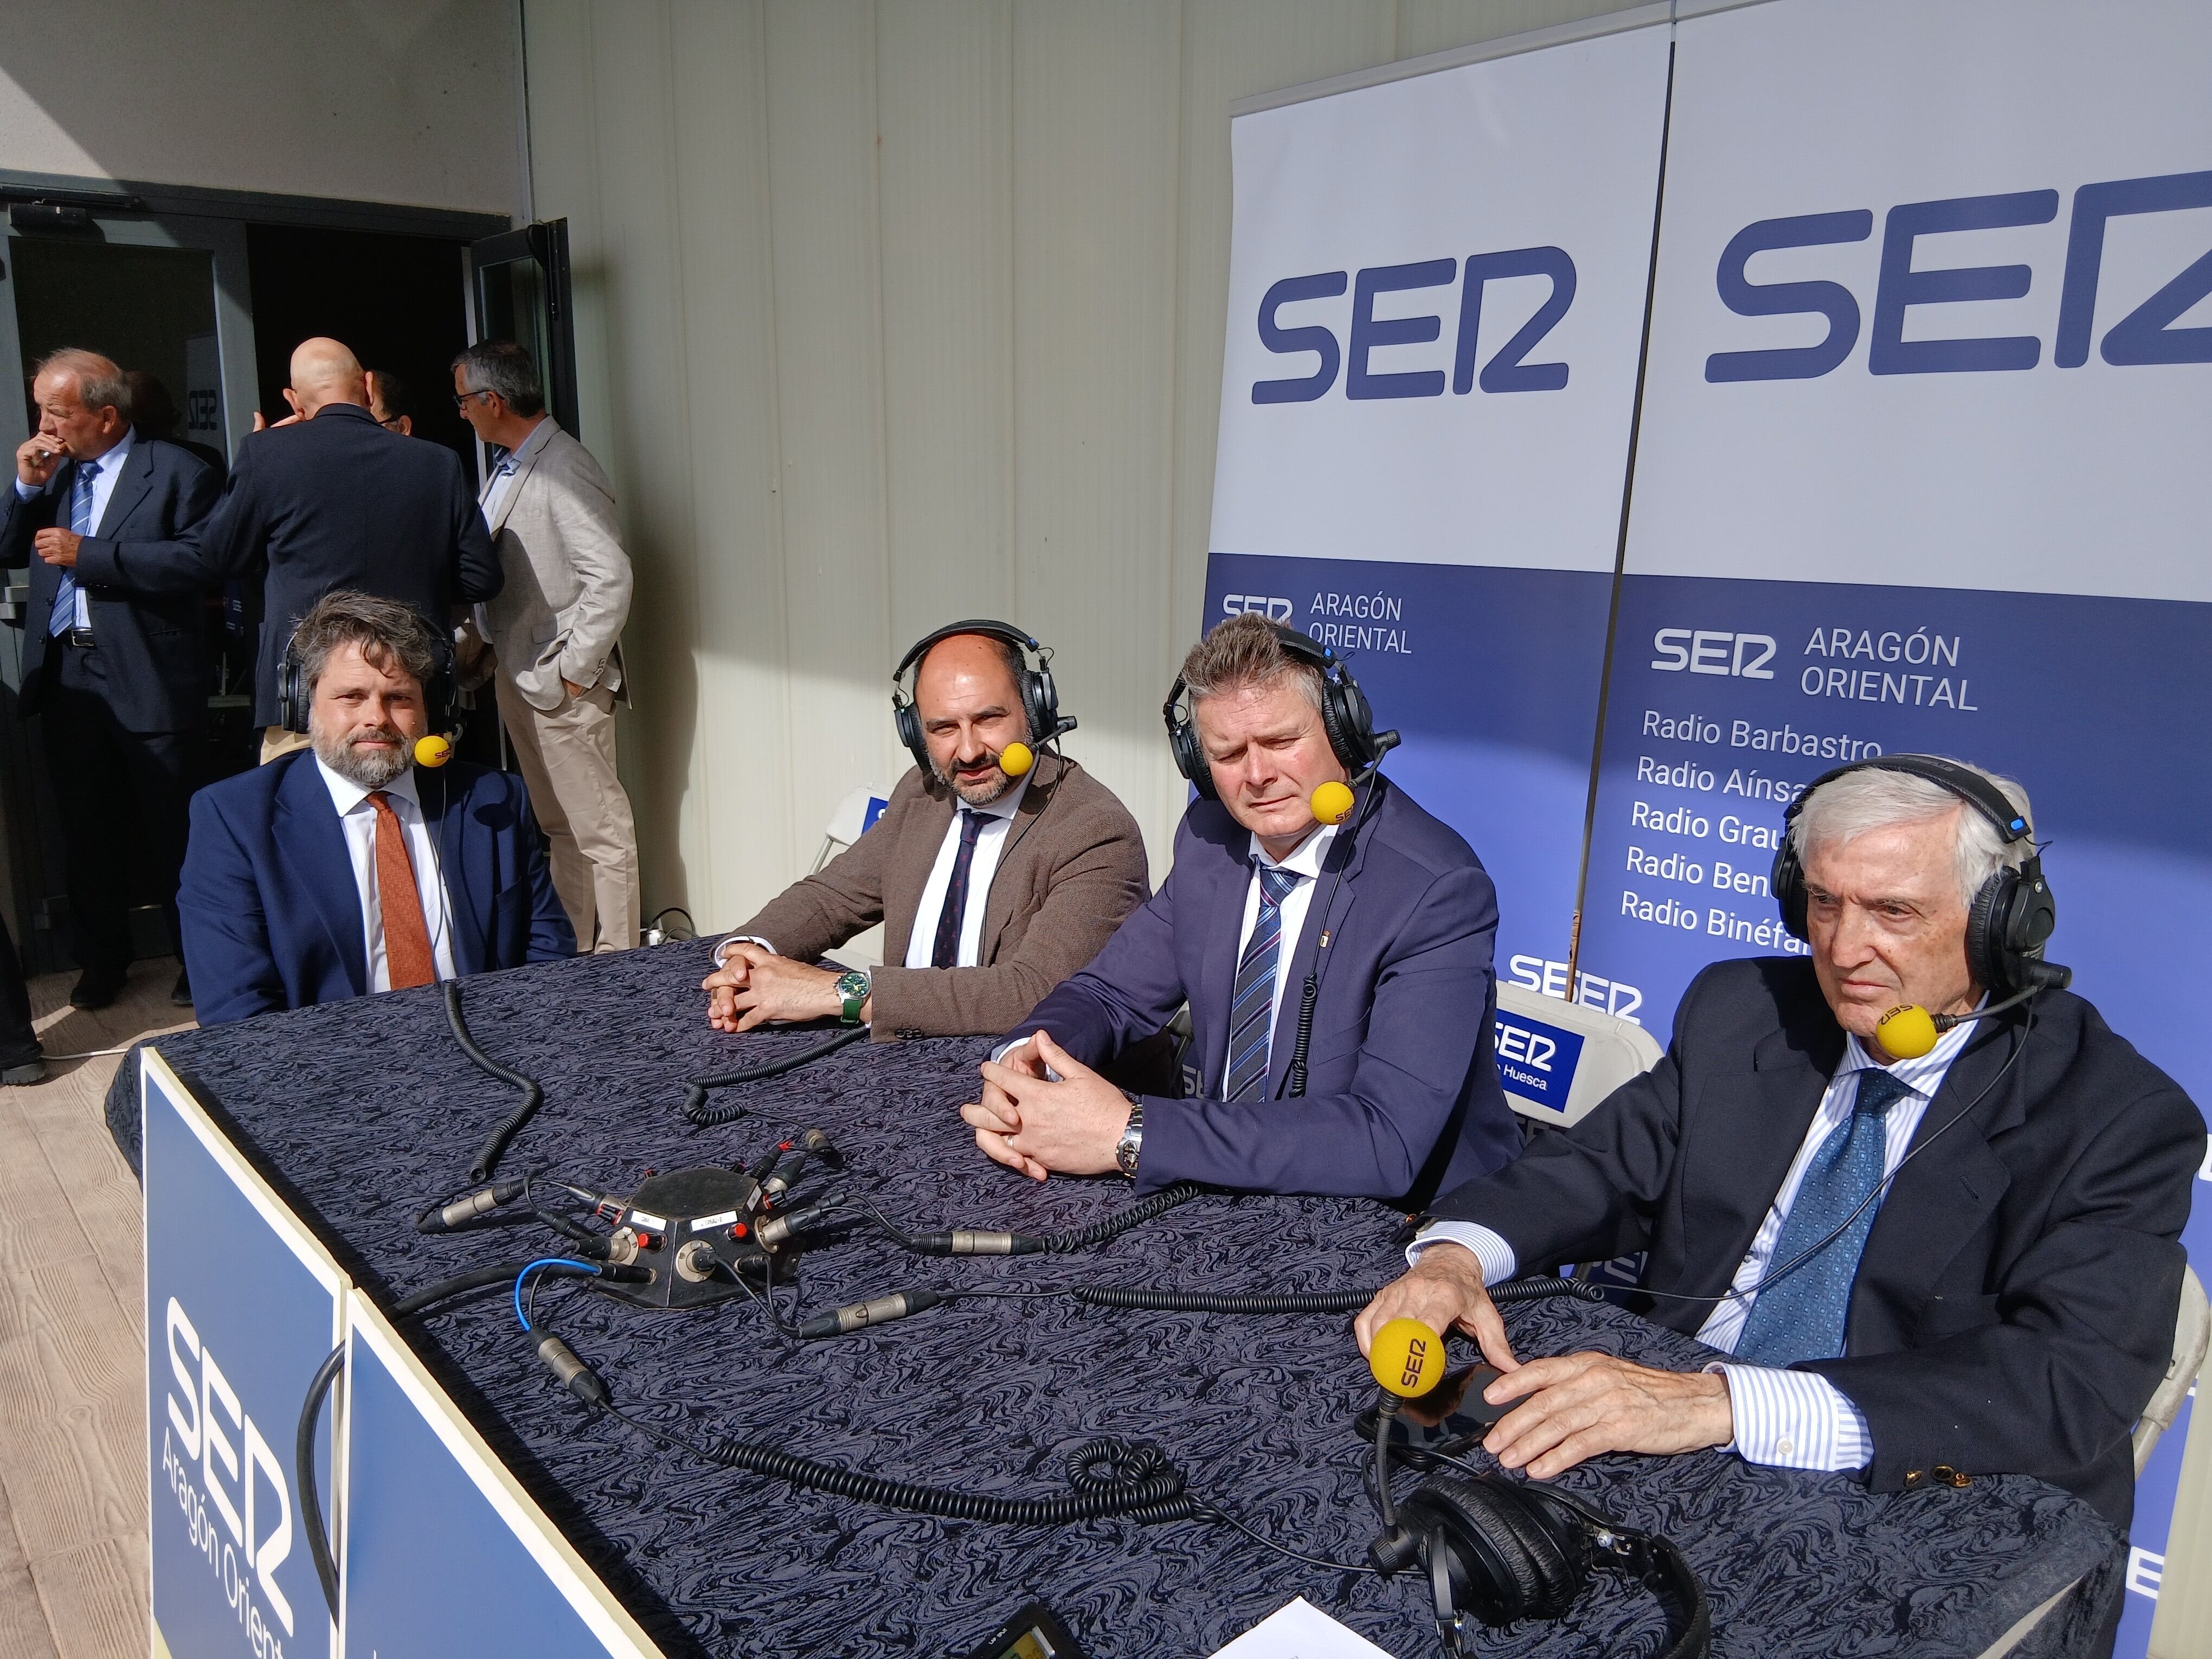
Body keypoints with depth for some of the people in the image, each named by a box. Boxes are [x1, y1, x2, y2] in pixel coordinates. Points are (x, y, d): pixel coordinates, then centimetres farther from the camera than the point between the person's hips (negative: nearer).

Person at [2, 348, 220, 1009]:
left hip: (149, 681, -6)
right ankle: (100, 960, 28)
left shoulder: (176, 472, -7)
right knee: (88, 827, 15)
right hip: (66, 676, 6)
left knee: (170, 827, 4)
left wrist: (88, 553, -18)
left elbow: (200, 561, -20)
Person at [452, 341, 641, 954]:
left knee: (598, 827, -3)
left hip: (560, 682, -10)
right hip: (515, 674, 10)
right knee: (559, 826, 17)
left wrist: (573, 670, -19)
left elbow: (611, 578, -23)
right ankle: (571, 951, 27)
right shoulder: (506, 467, 13)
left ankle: (614, 963, 5)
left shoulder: (564, 471, -16)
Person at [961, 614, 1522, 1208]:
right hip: (1229, 1189, 6)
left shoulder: (1441, 891, -21)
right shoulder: (1209, 838, -1)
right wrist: (1021, 1061, -16)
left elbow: (1388, 1140, -29)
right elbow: (1111, 993, 7)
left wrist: (1130, 1135, -32)